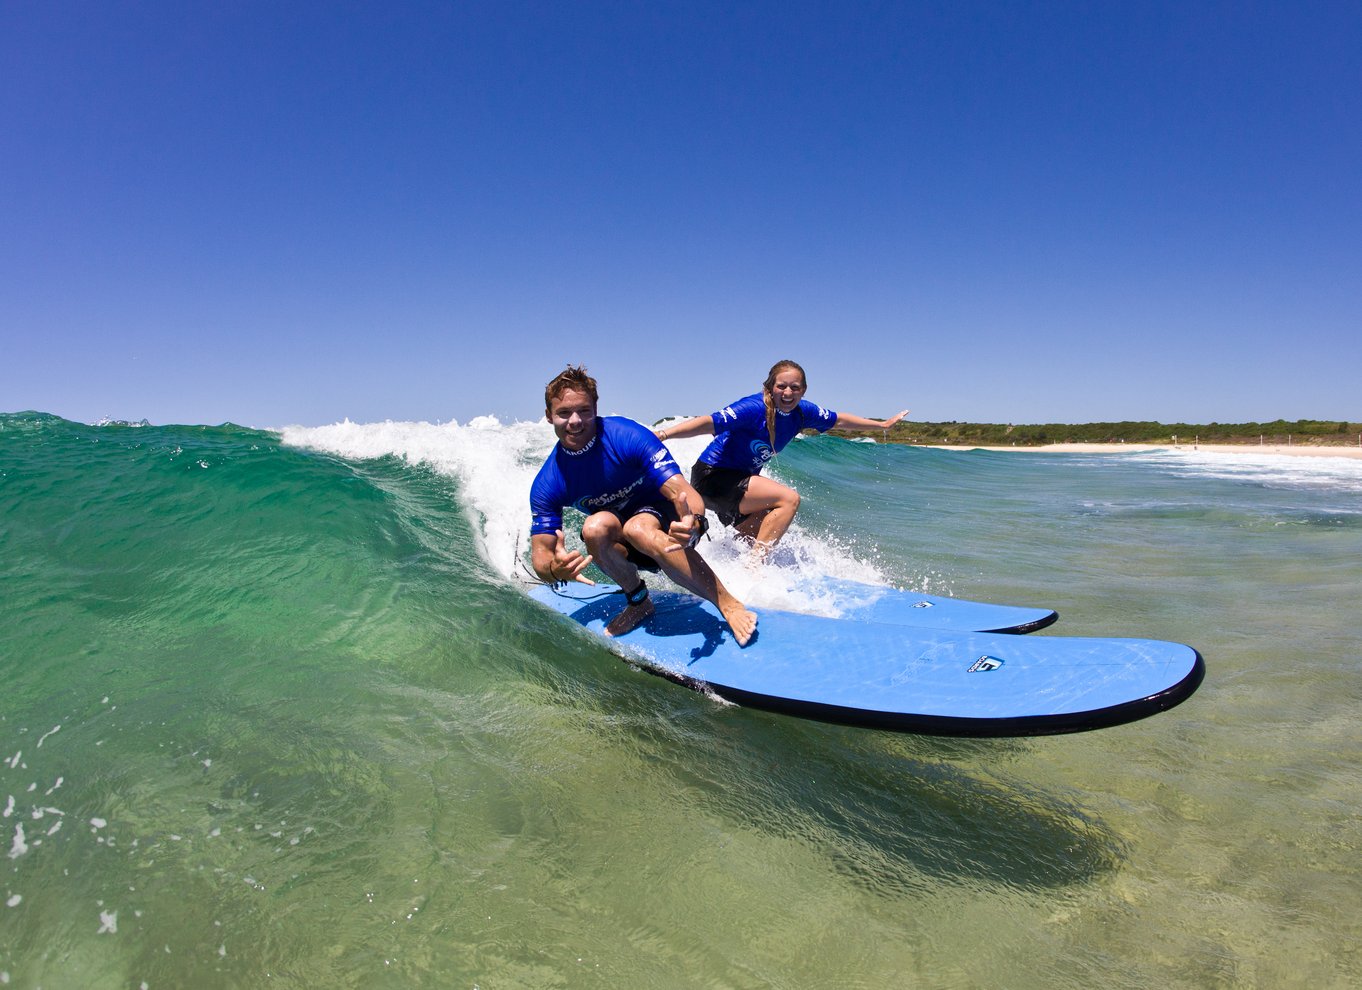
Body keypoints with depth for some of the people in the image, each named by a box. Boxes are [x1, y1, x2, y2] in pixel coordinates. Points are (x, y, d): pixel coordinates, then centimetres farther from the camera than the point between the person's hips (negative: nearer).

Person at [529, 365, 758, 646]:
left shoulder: (628, 437, -23)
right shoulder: (547, 486, -14)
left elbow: (680, 490, -30)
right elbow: (540, 554, -13)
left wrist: (694, 522, -54)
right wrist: (556, 570, -39)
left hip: (663, 516, -3)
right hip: (623, 550, 3)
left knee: (637, 529, -38)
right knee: (595, 527, -32)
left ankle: (728, 603, -31)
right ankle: (638, 602, -8)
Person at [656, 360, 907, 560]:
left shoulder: (801, 411, -4)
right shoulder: (754, 408, -27)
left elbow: (838, 420, 11)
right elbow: (709, 423, -36)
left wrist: (882, 424, 21)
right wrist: (662, 434, -48)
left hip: (739, 480, 9)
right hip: (712, 476, -9)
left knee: (765, 542, 11)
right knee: (789, 499, -20)